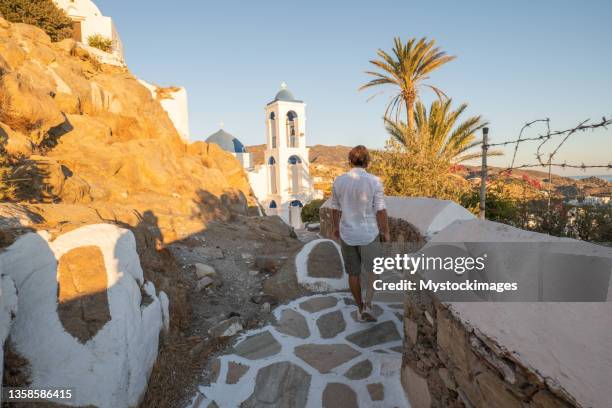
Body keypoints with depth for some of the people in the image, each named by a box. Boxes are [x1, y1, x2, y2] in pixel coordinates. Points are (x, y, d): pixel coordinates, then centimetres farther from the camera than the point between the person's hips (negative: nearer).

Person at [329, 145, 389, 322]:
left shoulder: (339, 180, -5)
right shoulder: (374, 181, -14)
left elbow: (335, 208, 5)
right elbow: (381, 211, -12)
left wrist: (336, 227, 20)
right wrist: (386, 232, 1)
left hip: (347, 234, 3)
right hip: (369, 234, -3)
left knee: (353, 272, 17)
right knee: (373, 270, 17)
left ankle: (361, 308, 29)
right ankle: (367, 306, 4)